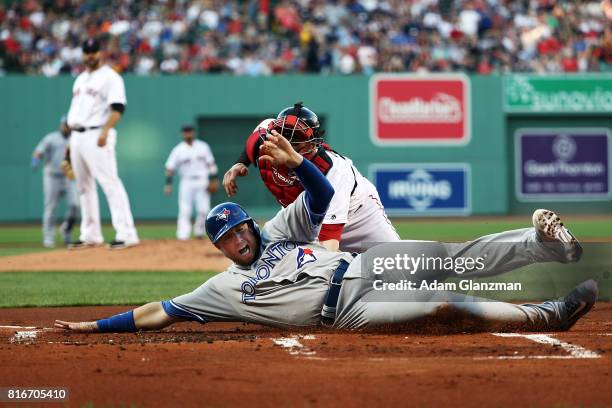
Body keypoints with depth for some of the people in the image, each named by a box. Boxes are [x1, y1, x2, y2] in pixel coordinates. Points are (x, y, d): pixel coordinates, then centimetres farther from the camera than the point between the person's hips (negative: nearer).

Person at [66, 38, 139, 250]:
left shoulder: (110, 77, -4)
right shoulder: (80, 79, 21)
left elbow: (118, 108, -15)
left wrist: (105, 131, -28)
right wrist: (70, 141, 18)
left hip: (96, 136, -9)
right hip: (76, 136, 9)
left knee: (110, 183, -15)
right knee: (84, 186, 11)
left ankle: (126, 234, -20)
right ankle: (90, 235, 17)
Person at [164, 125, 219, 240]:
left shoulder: (203, 146, 7)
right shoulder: (178, 150, 1)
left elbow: (211, 164, 9)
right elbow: (170, 168, 0)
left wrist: (213, 180, 1)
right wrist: (168, 184, -9)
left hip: (202, 183, 1)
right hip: (187, 182, -1)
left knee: (203, 210, -5)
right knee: (184, 211, -8)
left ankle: (199, 233, 12)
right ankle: (183, 236, -10)